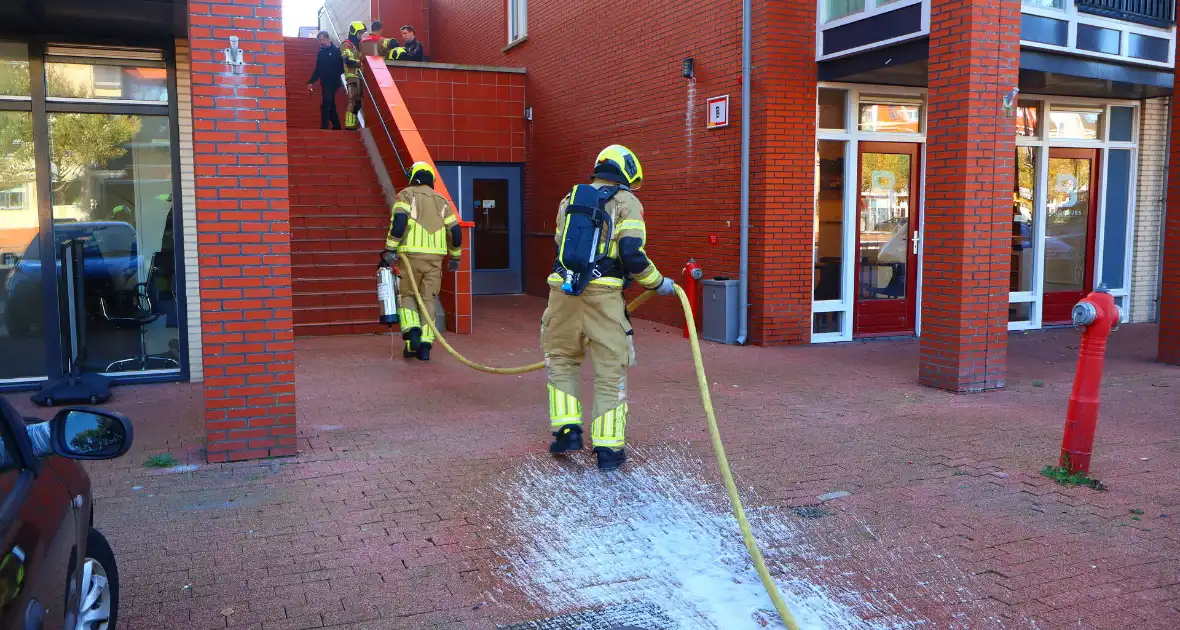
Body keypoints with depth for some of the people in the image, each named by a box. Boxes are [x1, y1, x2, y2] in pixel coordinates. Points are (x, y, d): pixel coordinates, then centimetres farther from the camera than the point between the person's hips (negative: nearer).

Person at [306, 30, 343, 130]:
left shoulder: (336, 51, -5)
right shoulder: (320, 53, 13)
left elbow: (342, 67, -9)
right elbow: (318, 70, 16)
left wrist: (340, 81, -17)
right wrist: (311, 81, 8)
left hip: (333, 83, -7)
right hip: (325, 84, 7)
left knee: (325, 105, -13)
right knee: (330, 106, 12)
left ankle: (324, 128, -12)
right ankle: (336, 127, 20)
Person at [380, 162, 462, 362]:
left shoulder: (406, 195, 4)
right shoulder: (441, 200, 16)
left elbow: (399, 220, -14)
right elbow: (455, 232, 11)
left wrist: (390, 249, -12)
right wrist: (455, 257, 23)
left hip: (411, 255, -3)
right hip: (435, 256, 3)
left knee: (407, 295, 14)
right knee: (427, 300, 8)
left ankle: (412, 331, -8)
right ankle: (425, 345, 1)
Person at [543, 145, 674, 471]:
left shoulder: (570, 198, 20)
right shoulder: (627, 202, 4)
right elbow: (632, 255, -9)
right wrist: (659, 283, 5)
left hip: (563, 290, 4)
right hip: (602, 294, -4)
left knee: (561, 359, 21)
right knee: (610, 370, 6)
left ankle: (567, 429, 11)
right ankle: (608, 447, 6)